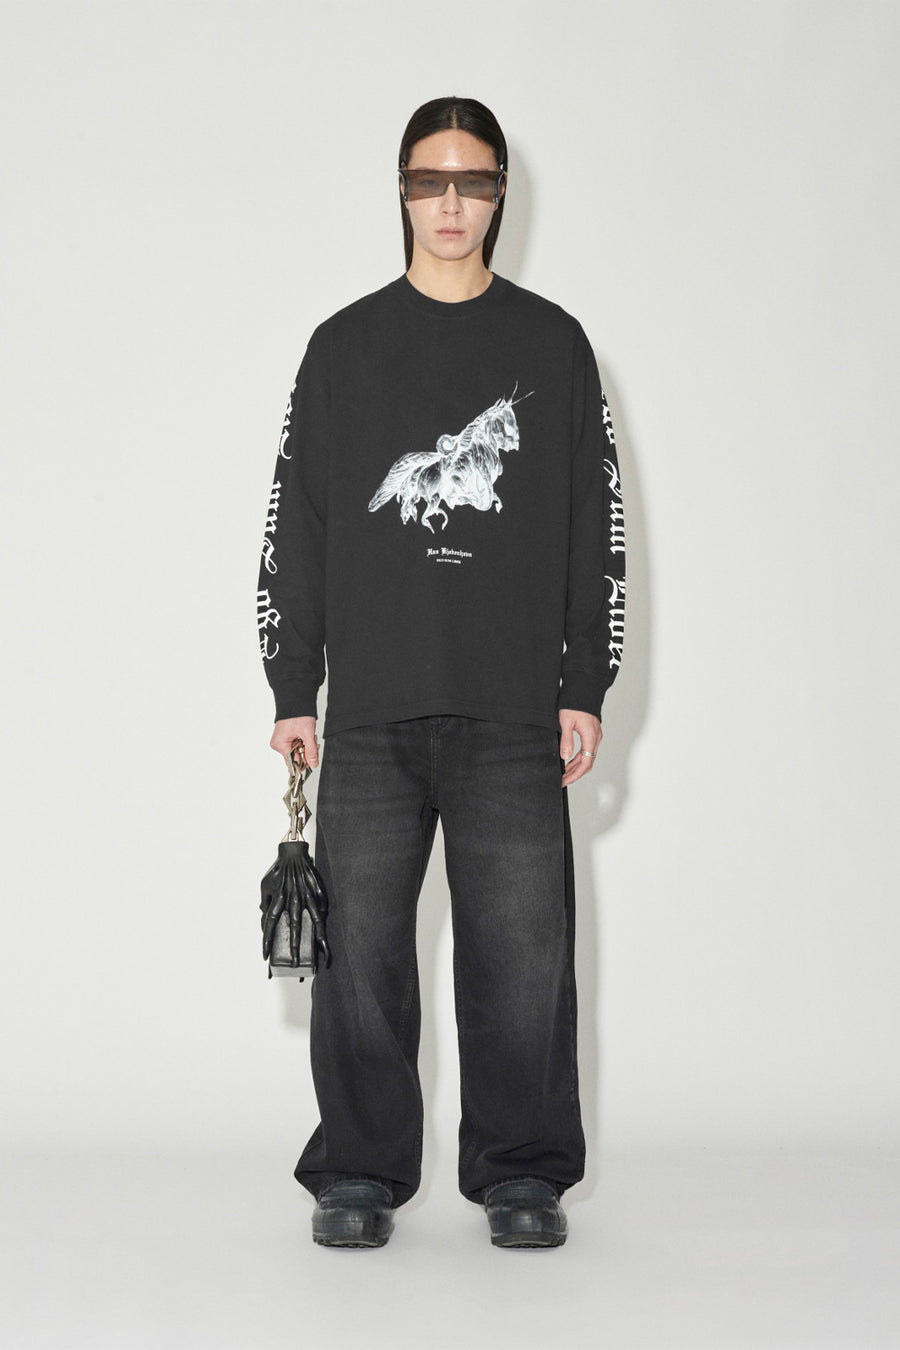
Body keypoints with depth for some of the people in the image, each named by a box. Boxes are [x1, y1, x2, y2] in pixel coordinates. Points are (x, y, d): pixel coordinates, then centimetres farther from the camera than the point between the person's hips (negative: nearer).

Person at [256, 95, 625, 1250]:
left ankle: (521, 1172, 13)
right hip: (369, 716, 1)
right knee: (360, 948, 2)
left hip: (515, 716, 0)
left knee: (521, 948, 0)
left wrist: (586, 688, 2)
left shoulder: (552, 344, 9)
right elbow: (293, 526, 9)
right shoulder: (345, 345, 10)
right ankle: (360, 1172, 14)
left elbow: (597, 524, 8)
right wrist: (292, 691, 4)